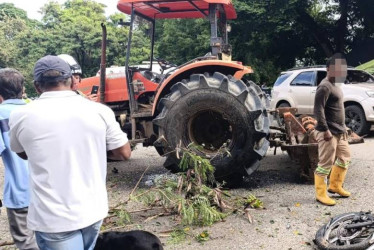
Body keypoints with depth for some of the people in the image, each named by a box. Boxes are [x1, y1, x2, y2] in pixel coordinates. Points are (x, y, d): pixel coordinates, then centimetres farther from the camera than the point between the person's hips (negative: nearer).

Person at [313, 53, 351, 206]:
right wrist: (325, 130, -25)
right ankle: (320, 193, 7)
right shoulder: (324, 87, -16)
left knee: (344, 157, 19)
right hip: (328, 133, -10)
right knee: (326, 164, -4)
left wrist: (343, 128, 21)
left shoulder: (335, 85, 15)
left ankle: (335, 186, 33)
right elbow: (318, 110, -23)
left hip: (339, 132, 10)